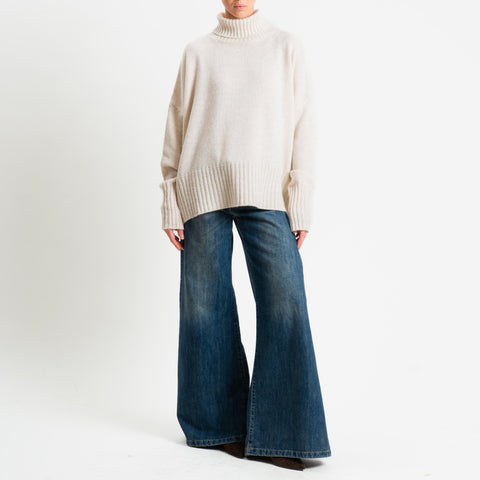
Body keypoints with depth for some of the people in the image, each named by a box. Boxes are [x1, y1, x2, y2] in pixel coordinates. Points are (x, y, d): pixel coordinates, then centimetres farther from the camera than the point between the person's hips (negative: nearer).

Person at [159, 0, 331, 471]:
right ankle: (221, 425, 14)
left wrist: (300, 203, -3)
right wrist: (171, 203, 4)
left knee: (284, 303, -10)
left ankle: (278, 436, -1)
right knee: (205, 305, 1)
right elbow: (176, 128, 12)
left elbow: (302, 127, 6)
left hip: (266, 193, -1)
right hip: (203, 192, 1)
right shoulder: (197, 51, 14)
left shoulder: (287, 46, 12)